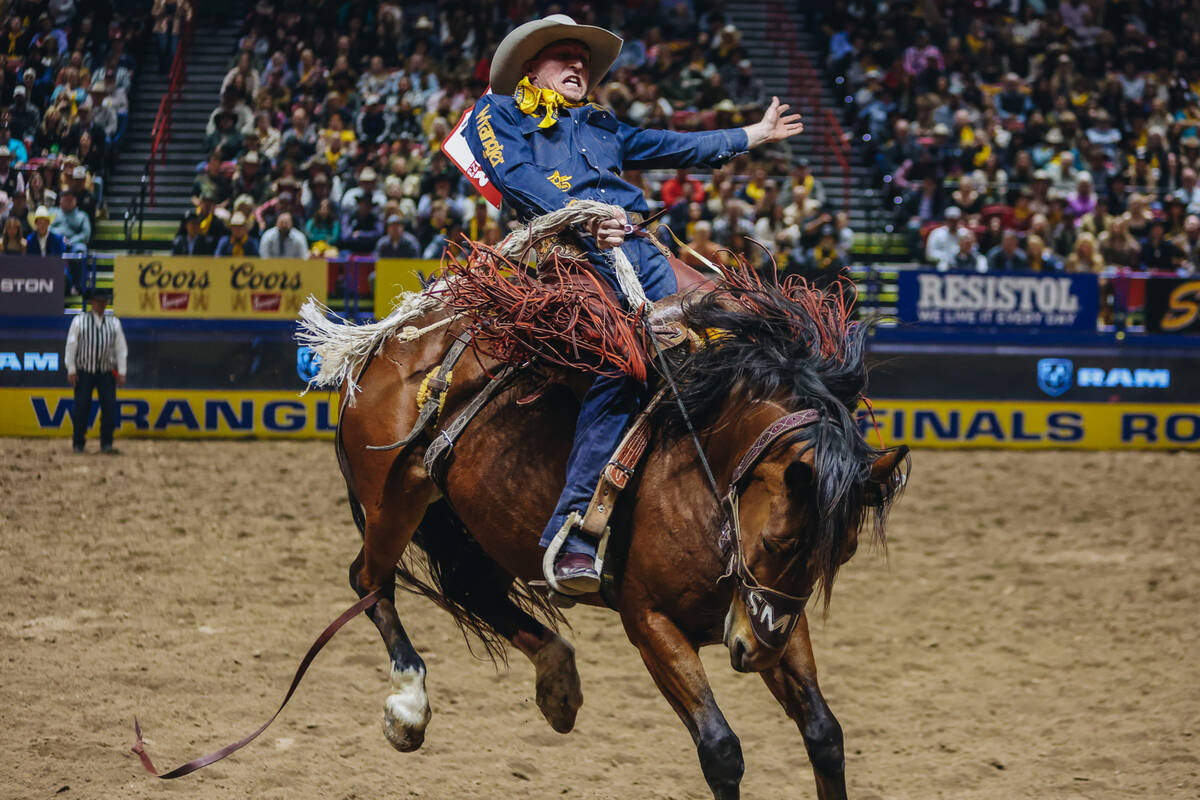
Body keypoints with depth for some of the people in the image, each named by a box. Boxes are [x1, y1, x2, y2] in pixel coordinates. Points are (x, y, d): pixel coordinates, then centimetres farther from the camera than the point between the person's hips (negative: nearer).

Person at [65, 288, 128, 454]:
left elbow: (121, 348, 8)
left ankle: (106, 444, 0)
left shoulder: (114, 323, 7)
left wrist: (121, 373, 2)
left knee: (110, 407, -6)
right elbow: (71, 347, 1)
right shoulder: (79, 321, 1)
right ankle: (78, 444, 10)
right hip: (84, 372, -2)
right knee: (81, 407, 0)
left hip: (107, 373, 2)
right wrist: (71, 370, -4)